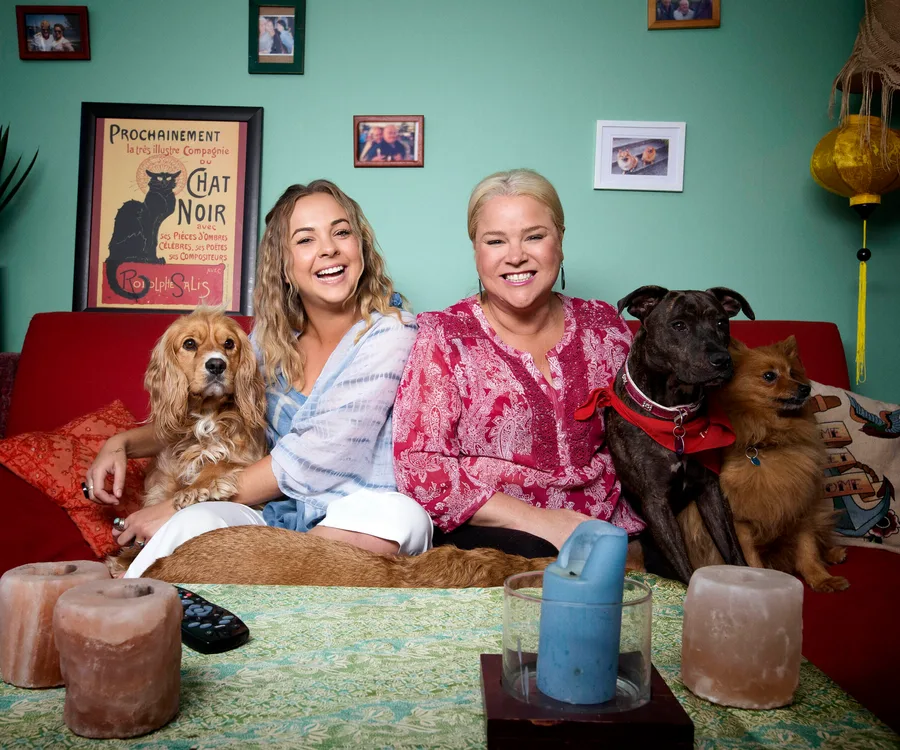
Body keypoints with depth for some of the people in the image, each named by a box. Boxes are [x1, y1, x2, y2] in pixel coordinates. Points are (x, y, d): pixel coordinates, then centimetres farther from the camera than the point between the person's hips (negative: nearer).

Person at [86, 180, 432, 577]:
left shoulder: (391, 334, -10)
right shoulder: (272, 337, 7)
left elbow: (312, 460, -17)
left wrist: (179, 507, -13)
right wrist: (123, 442, 2)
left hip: (364, 528, -3)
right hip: (275, 517, 3)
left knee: (396, 512, -37)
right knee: (194, 523, -29)